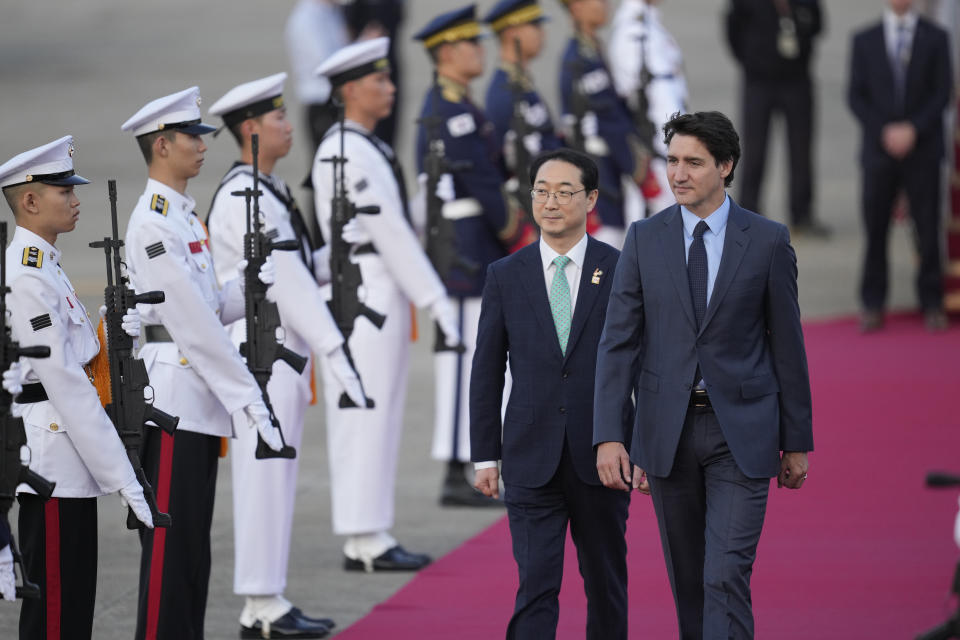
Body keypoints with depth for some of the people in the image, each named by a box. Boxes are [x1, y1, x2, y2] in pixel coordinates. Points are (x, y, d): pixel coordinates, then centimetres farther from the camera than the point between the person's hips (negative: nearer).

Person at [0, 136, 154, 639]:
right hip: (52, 462, -10)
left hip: (66, 460, 10)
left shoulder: (42, 266, 15)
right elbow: (64, 381, -21)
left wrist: (117, 334, 2)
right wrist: (122, 478, -21)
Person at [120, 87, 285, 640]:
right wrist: (247, 396, -18)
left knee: (193, 547, 12)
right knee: (171, 546, -6)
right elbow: (194, 322, -19)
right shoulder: (154, 224, -15)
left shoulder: (184, 215, 16)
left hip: (200, 401, 10)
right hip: (173, 401, -10)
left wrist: (256, 283, 3)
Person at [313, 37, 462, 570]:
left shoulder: (368, 148, 16)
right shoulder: (346, 153, -15)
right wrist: (435, 300, -18)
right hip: (365, 293, -10)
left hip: (383, 292, 10)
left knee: (378, 416, 11)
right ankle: (365, 540, -6)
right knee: (364, 415, -7)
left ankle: (369, 537, 15)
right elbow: (389, 231, -18)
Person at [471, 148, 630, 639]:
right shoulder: (505, 276, 5)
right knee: (536, 586, -8)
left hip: (601, 455, 0)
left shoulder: (621, 272, 1)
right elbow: (486, 371, 7)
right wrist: (485, 456, 4)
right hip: (532, 463, 0)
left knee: (606, 586, 11)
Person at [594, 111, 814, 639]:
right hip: (668, 431, 3)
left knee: (727, 576, -13)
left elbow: (787, 343, 3)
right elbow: (618, 342, 0)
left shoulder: (767, 241, -1)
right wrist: (609, 436, -11)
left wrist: (796, 441, 5)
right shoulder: (644, 240, 3)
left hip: (741, 433, -3)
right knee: (687, 580, 11)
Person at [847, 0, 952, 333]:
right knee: (875, 230, 0)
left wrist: (913, 130, -11)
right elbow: (856, 96, 4)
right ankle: (872, 306, 6)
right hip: (879, 151, 1)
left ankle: (932, 304, 7)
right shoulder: (865, 40, 8)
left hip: (923, 150, -1)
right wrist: (885, 132, -9)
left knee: (928, 229, -1)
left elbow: (942, 92, 0)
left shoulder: (935, 38, 5)